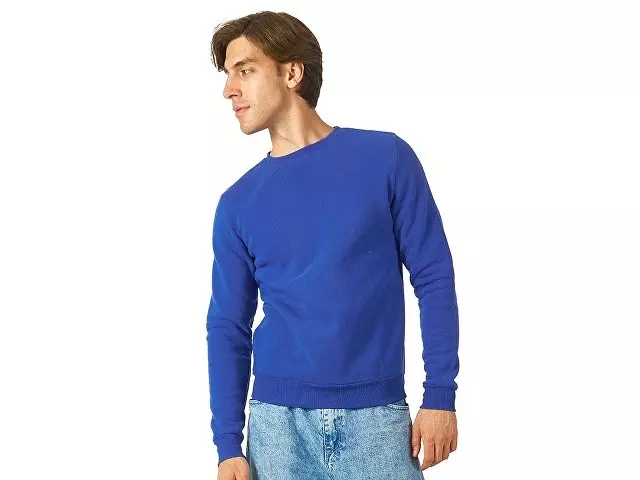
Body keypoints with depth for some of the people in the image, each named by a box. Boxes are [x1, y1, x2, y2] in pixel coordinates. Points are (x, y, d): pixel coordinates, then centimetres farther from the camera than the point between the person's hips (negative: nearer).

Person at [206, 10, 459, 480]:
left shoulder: (386, 158, 0)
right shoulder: (238, 202, 6)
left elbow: (434, 278, 0)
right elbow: (228, 328, 7)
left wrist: (440, 395, -6)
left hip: (376, 416, -2)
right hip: (277, 421, 2)